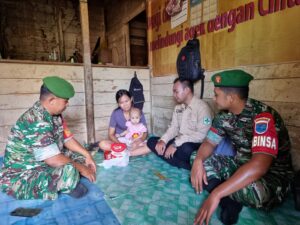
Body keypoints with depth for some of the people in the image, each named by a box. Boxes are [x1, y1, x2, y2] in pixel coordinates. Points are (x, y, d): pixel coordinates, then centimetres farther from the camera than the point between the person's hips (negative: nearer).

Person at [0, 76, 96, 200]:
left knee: (81, 156, 5)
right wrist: (81, 168, -19)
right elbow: (54, 160, -32)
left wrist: (87, 155, -3)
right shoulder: (36, 121, -30)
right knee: (69, 170, -34)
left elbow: (68, 139, 8)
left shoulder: (55, 115, -1)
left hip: (46, 163, 10)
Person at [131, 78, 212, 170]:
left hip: (195, 145, -7)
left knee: (185, 149, -37)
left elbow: (201, 135, -22)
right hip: (179, 142, 7)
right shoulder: (178, 107, 8)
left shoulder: (202, 107, -15)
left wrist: (175, 144, -24)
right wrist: (162, 140, -10)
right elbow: (173, 127, 8)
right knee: (152, 141, -3)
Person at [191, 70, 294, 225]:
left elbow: (259, 166, -39)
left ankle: (224, 197, -7)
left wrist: (216, 194, -41)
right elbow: (209, 142, 2)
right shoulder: (224, 115, -5)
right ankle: (231, 201, -17)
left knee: (252, 190, -41)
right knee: (196, 157, -5)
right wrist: (198, 161, -22)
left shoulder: (262, 116, -28)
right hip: (239, 165, 7)